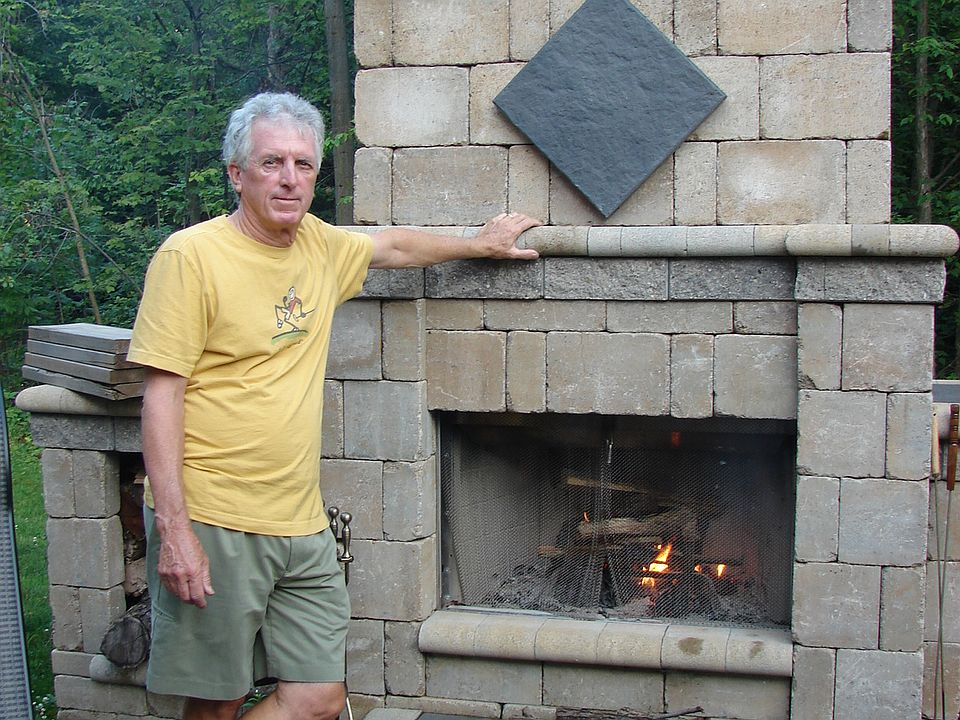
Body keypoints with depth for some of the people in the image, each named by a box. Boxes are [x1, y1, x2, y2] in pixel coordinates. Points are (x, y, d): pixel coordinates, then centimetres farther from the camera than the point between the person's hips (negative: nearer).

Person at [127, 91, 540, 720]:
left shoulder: (320, 244, 10)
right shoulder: (191, 255, -9)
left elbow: (394, 247, 31)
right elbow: (163, 396, -13)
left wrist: (483, 244, 40)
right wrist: (174, 531, -17)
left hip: (302, 526, 6)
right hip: (213, 526, -6)